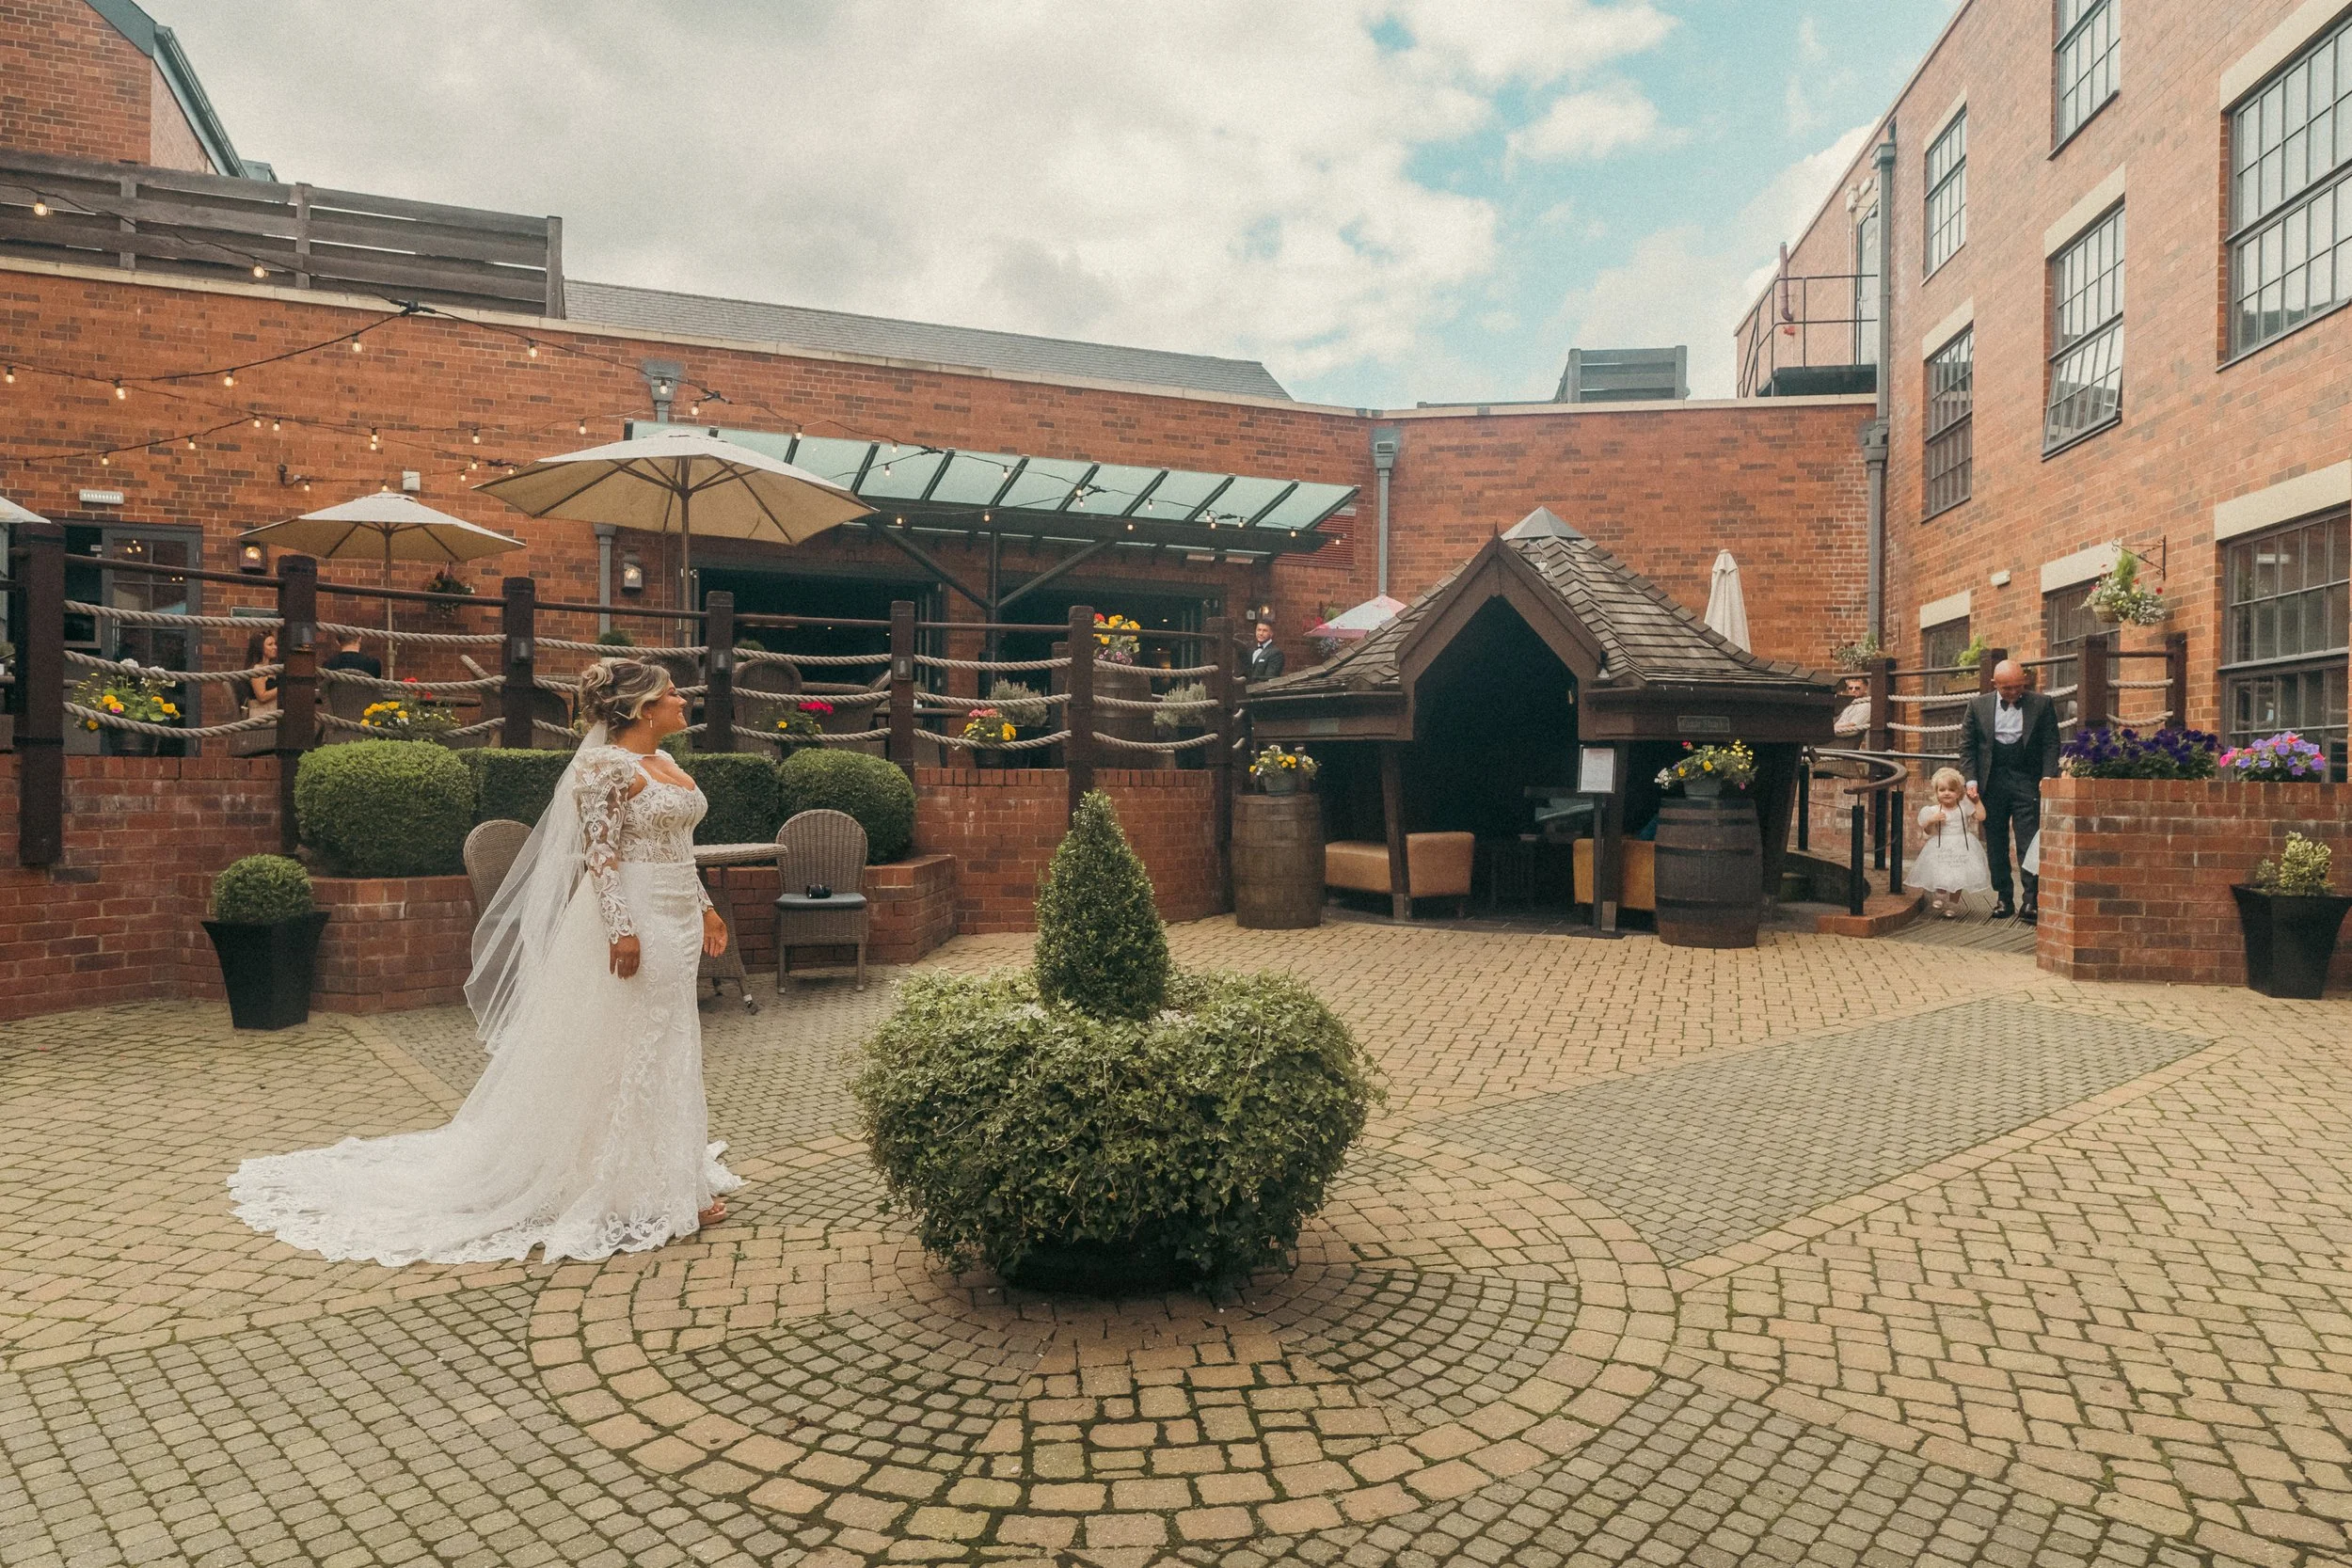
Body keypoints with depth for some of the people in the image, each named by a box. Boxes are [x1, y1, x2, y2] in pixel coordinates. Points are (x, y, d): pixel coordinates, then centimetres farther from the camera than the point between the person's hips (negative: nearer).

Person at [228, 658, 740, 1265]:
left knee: (665, 1046, 15)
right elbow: (600, 854, -19)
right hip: (633, 918, -9)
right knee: (622, 1049, 1)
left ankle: (671, 1179, 26)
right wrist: (621, 929, -25)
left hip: (674, 922, 9)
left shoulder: (665, 764, 14)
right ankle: (629, 1190, 12)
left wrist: (704, 907, 18)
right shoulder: (607, 765, -13)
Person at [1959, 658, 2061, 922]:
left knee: (2029, 842, -8)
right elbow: (1967, 746, 6)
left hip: (2027, 782, -2)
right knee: (1996, 846, 7)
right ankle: (2003, 898, 16)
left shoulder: (2042, 704, 3)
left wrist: (2048, 776, -11)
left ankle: (2031, 901, -5)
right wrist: (1971, 779, -4)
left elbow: (2051, 744, 2)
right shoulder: (1978, 705, 5)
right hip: (1992, 781, 2)